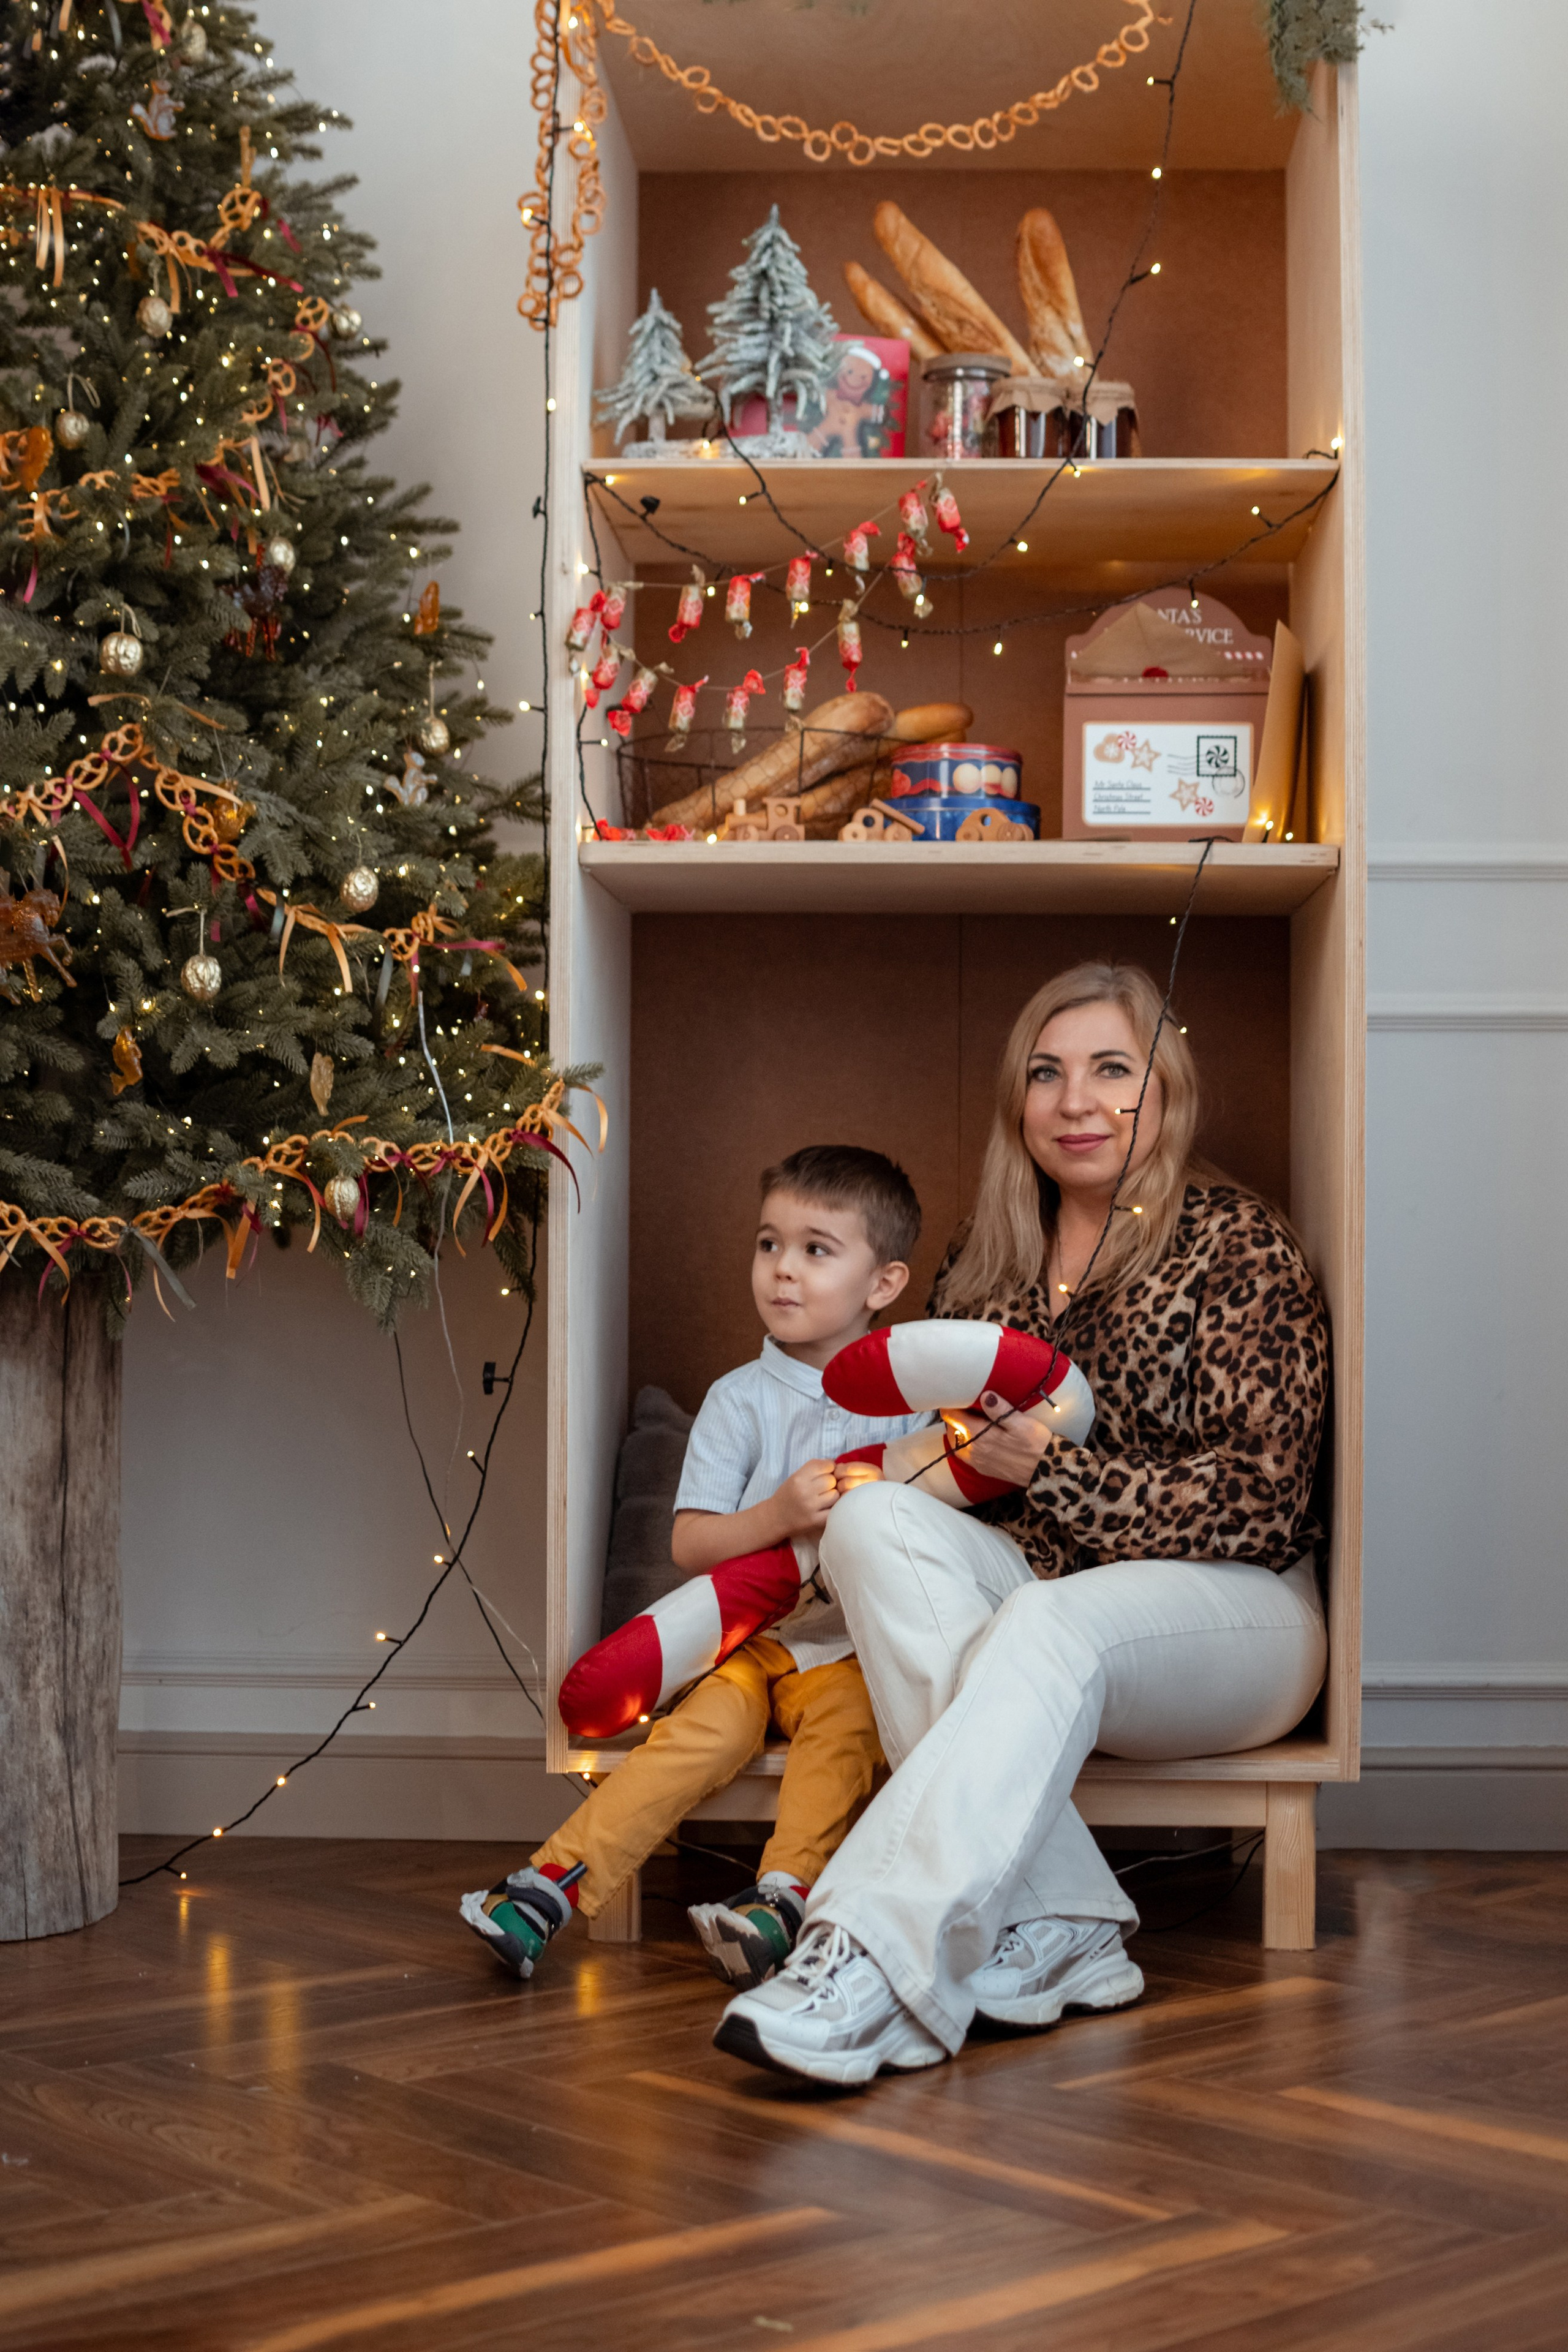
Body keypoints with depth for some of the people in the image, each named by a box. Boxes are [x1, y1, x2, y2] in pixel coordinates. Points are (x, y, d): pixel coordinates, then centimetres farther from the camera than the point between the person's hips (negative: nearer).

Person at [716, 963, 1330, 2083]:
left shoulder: (1239, 1246, -3)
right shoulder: (987, 1261, 13)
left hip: (1235, 1608, -5)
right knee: (874, 1519, -26)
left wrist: (1053, 1470, -20)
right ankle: (1051, 1932, -35)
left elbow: (1260, 1501, -11)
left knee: (1048, 1626, -38)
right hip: (1033, 1578, 5)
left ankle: (870, 1968, -49)